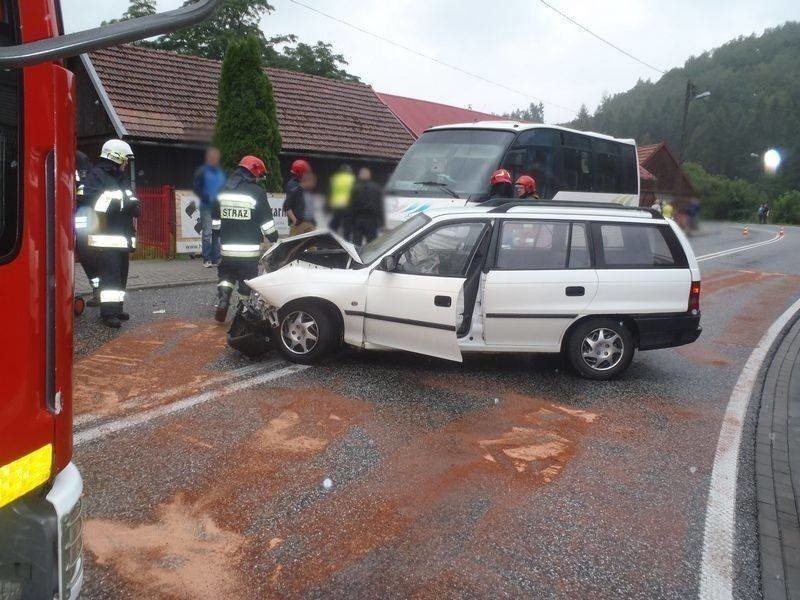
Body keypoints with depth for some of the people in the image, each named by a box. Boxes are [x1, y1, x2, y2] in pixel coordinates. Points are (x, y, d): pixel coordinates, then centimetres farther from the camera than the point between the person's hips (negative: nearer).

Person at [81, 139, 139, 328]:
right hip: (106, 237, -9)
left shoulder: (119, 178, 21)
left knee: (121, 274, 11)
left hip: (122, 237, 9)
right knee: (110, 274, -13)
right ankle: (108, 312, -12)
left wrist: (132, 205, -5)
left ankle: (116, 307, 19)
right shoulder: (96, 176, -7)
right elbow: (91, 201, -20)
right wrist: (124, 203, -19)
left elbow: (132, 204, 21)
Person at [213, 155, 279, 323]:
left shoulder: (222, 191, 5)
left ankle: (222, 298, -3)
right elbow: (267, 221, -8)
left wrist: (216, 238, 21)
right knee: (247, 279, 10)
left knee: (226, 274, 18)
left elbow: (214, 218, 11)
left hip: (227, 247, 4)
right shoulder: (257, 192, -10)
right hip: (250, 249, -3)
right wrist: (274, 239, 4)